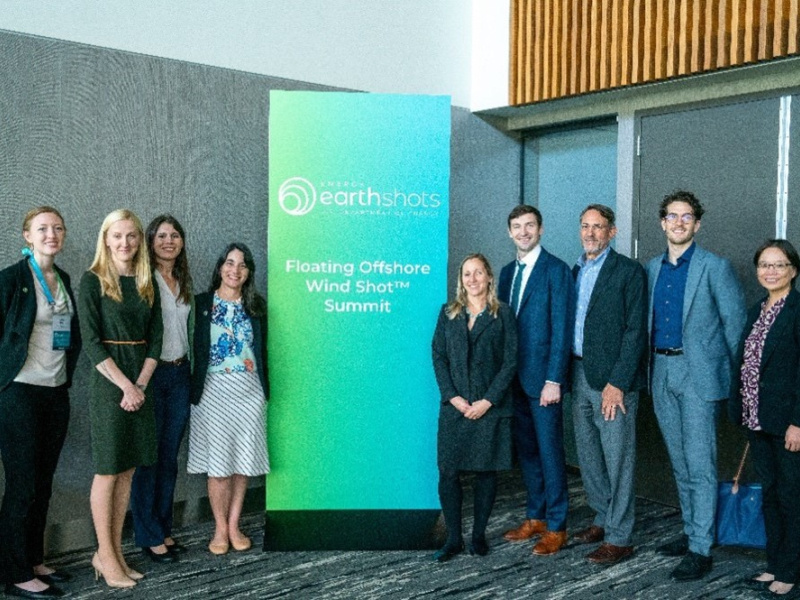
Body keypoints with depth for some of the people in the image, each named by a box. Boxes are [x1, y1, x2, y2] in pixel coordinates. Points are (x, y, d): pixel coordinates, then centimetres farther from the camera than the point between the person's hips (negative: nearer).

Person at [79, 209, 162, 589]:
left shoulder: (147, 283, 10)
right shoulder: (93, 280, -5)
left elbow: (155, 337, 7)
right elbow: (91, 341, -11)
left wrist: (141, 384, -5)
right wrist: (125, 386, -15)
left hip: (141, 383, 5)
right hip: (109, 382, -5)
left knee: (127, 470, 9)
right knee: (108, 471, 0)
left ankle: (114, 552, 19)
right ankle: (105, 557, 11)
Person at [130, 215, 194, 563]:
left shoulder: (184, 282, 13)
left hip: (180, 374, 6)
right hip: (149, 374, -6)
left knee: (169, 456, 12)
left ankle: (164, 529, 23)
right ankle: (149, 537, 11)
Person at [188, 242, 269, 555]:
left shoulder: (256, 306, 8)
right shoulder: (201, 304, 0)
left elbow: (262, 349, 12)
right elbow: (193, 348, -3)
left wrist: (265, 388, 8)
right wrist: (194, 389, -9)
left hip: (249, 391, 3)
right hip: (214, 389, -2)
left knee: (243, 461, 6)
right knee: (218, 462, 1)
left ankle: (234, 526, 18)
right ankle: (220, 529, 15)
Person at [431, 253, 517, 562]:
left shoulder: (502, 314, 1)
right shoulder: (449, 313, 8)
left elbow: (510, 362, -3)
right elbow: (438, 356, 5)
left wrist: (488, 401, -11)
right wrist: (453, 397, -7)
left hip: (491, 407, -2)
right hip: (454, 406, 2)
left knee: (486, 472, 5)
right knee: (449, 473, 0)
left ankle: (479, 534, 21)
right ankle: (453, 538, 12)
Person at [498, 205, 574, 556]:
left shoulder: (556, 270, -9)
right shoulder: (508, 272, 13)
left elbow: (561, 329, -13)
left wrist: (554, 380, -17)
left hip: (542, 378, -7)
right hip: (515, 377, 7)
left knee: (550, 451, 1)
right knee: (526, 450, 14)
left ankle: (556, 527, 12)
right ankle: (535, 518, 26)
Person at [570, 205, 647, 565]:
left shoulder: (629, 272, -7)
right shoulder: (575, 272, 14)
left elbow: (635, 331, -12)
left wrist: (617, 383, -17)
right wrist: (566, 375, 8)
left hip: (613, 379, -7)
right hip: (579, 375, 7)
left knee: (617, 460, -1)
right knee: (588, 456, 15)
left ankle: (619, 538, 9)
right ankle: (603, 520, 31)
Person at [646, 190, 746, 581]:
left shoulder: (715, 268, -5)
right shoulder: (653, 268, 11)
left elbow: (735, 323, -6)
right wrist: (650, 368, 8)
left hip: (698, 373, -6)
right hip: (662, 373, 6)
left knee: (699, 464, -4)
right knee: (680, 463, 15)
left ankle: (700, 549, 2)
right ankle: (691, 532, 28)